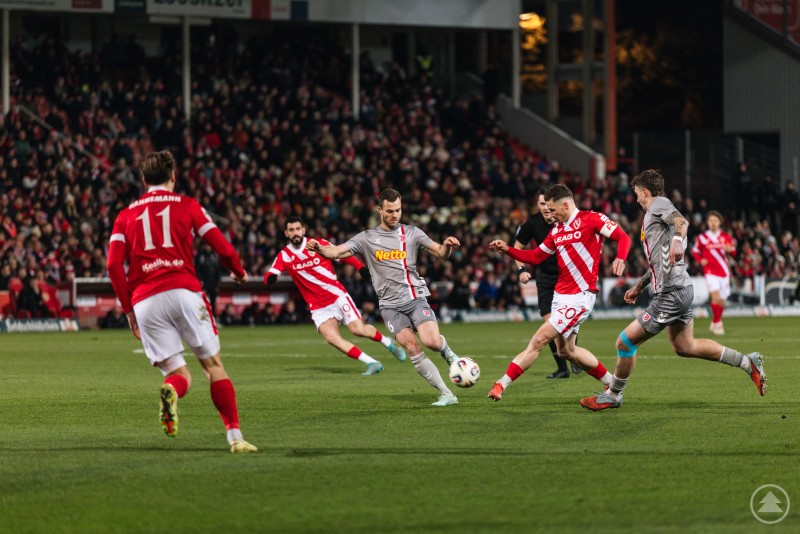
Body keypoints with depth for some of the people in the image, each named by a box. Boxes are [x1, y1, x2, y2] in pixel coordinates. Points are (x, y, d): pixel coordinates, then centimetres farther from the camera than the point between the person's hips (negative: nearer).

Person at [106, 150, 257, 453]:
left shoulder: (126, 215, 18)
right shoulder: (187, 206, 12)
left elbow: (114, 264, 6)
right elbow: (223, 248, 6)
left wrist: (129, 309, 12)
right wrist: (239, 272, 27)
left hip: (144, 301, 2)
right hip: (183, 291, -2)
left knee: (178, 372, 8)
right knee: (213, 365, 6)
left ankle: (171, 390, -29)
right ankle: (235, 437, -2)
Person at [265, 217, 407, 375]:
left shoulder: (319, 244, -5)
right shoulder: (284, 256, -1)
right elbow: (269, 277, -10)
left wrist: (361, 267, -15)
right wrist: (270, 277, -35)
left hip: (337, 296, -2)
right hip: (318, 308, 2)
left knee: (358, 329, -18)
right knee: (331, 337, -22)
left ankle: (387, 342, 12)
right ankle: (372, 363, -15)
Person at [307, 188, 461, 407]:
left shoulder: (411, 233, 7)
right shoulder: (367, 238, 7)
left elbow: (441, 253, 3)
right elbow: (336, 252, 0)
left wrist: (447, 245, -20)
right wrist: (319, 248, -21)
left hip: (415, 298, 0)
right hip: (390, 305, 0)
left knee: (432, 342, -22)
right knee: (413, 348, -14)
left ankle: (445, 348, 17)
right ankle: (446, 395, -9)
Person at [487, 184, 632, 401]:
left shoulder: (591, 219, -8)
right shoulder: (557, 230, 15)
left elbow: (623, 237, -10)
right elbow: (536, 257, 18)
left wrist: (620, 259, -29)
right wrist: (507, 250, 6)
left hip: (580, 297, -9)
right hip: (560, 295, 9)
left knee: (539, 340, -13)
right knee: (566, 350, 14)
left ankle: (501, 385, -12)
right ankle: (612, 382, 28)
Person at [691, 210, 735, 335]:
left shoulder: (726, 236, 7)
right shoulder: (702, 237, 2)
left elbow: (733, 252, 7)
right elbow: (695, 251, 12)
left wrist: (730, 249, -17)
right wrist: (701, 260, -8)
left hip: (724, 272, 3)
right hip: (710, 271, -3)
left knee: (722, 301, 8)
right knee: (715, 295, -22)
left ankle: (714, 323, 28)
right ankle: (717, 323, -13)